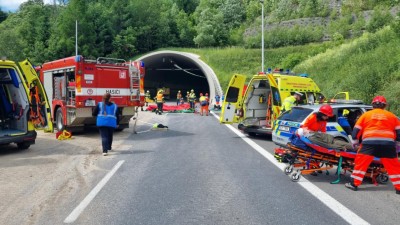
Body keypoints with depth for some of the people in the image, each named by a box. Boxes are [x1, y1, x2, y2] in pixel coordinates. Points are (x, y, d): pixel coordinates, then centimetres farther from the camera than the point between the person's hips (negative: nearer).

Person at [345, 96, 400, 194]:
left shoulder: (366, 114, 15)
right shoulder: (391, 116, 18)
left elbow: (356, 129, 14)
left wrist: (354, 141, 24)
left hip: (369, 142, -1)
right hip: (387, 143, 1)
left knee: (360, 163, 5)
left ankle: (354, 184, 3)